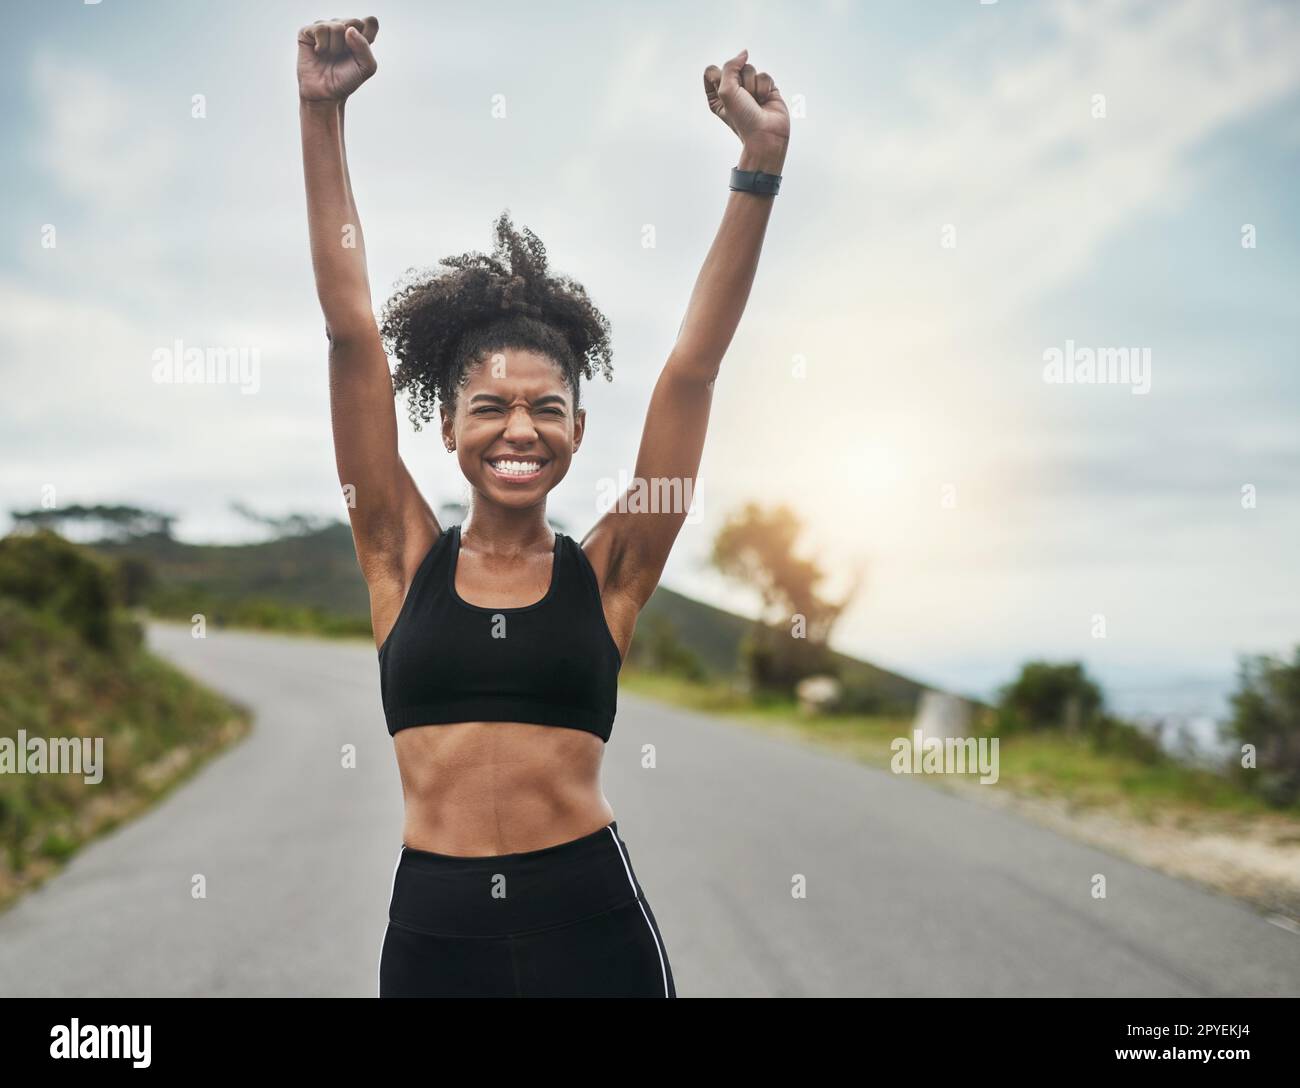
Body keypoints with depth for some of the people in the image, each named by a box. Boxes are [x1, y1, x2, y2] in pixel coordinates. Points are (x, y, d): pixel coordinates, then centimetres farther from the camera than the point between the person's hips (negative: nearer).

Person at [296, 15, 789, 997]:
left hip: (588, 916, -1)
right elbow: (353, 331, -3)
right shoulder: (404, 558, 1)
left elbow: (695, 364, -6)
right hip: (433, 924, 1)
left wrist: (761, 162, -9)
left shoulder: (607, 571, -1)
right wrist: (321, 117, -6)